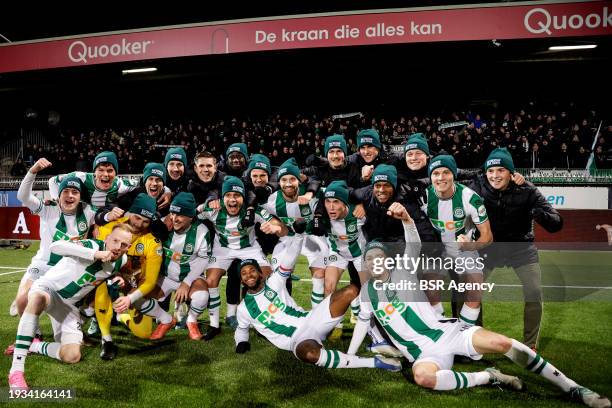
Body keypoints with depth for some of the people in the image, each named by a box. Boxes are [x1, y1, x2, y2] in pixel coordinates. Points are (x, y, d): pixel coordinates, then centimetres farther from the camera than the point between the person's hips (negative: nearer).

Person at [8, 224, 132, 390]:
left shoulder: (121, 261, -4)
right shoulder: (92, 246, -25)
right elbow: (55, 246, -45)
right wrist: (95, 254, -48)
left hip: (68, 305, 6)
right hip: (47, 288, -5)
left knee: (72, 356, -14)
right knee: (39, 298, -45)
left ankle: (32, 345, 14)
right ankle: (16, 369, -40)